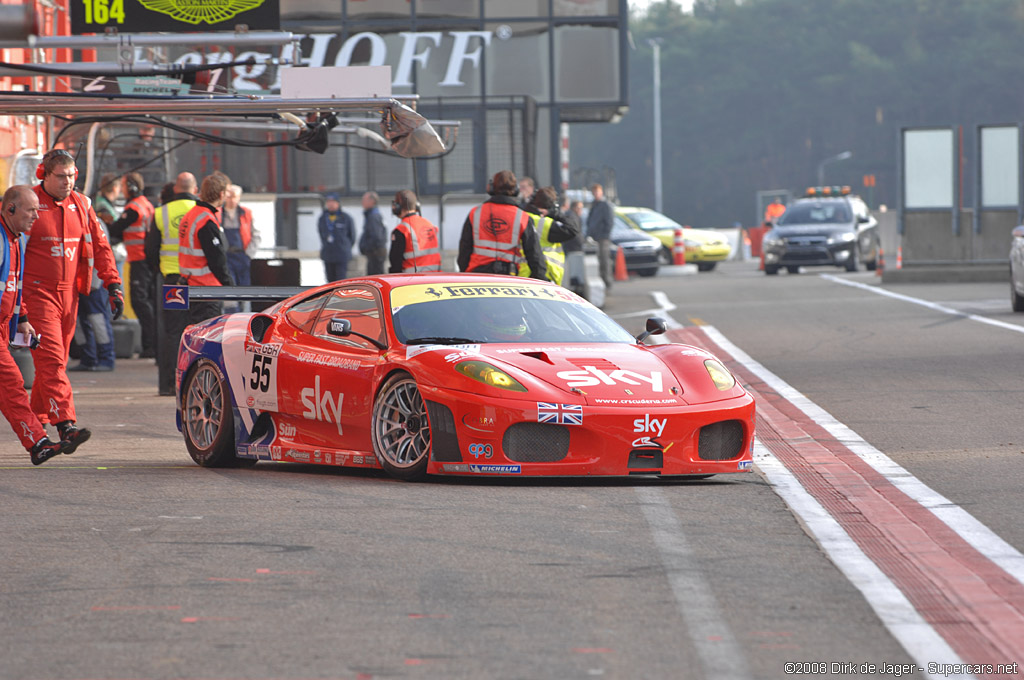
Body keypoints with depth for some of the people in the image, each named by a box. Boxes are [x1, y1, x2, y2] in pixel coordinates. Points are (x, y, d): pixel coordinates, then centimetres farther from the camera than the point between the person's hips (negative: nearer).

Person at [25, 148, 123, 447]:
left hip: (69, 293, 6)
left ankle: (37, 419, 23)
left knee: (56, 360, 10)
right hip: (37, 291, -6)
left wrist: (113, 285, 7)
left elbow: (100, 246, 15)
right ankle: (65, 423, -23)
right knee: (51, 358, -14)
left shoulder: (81, 205, 9)